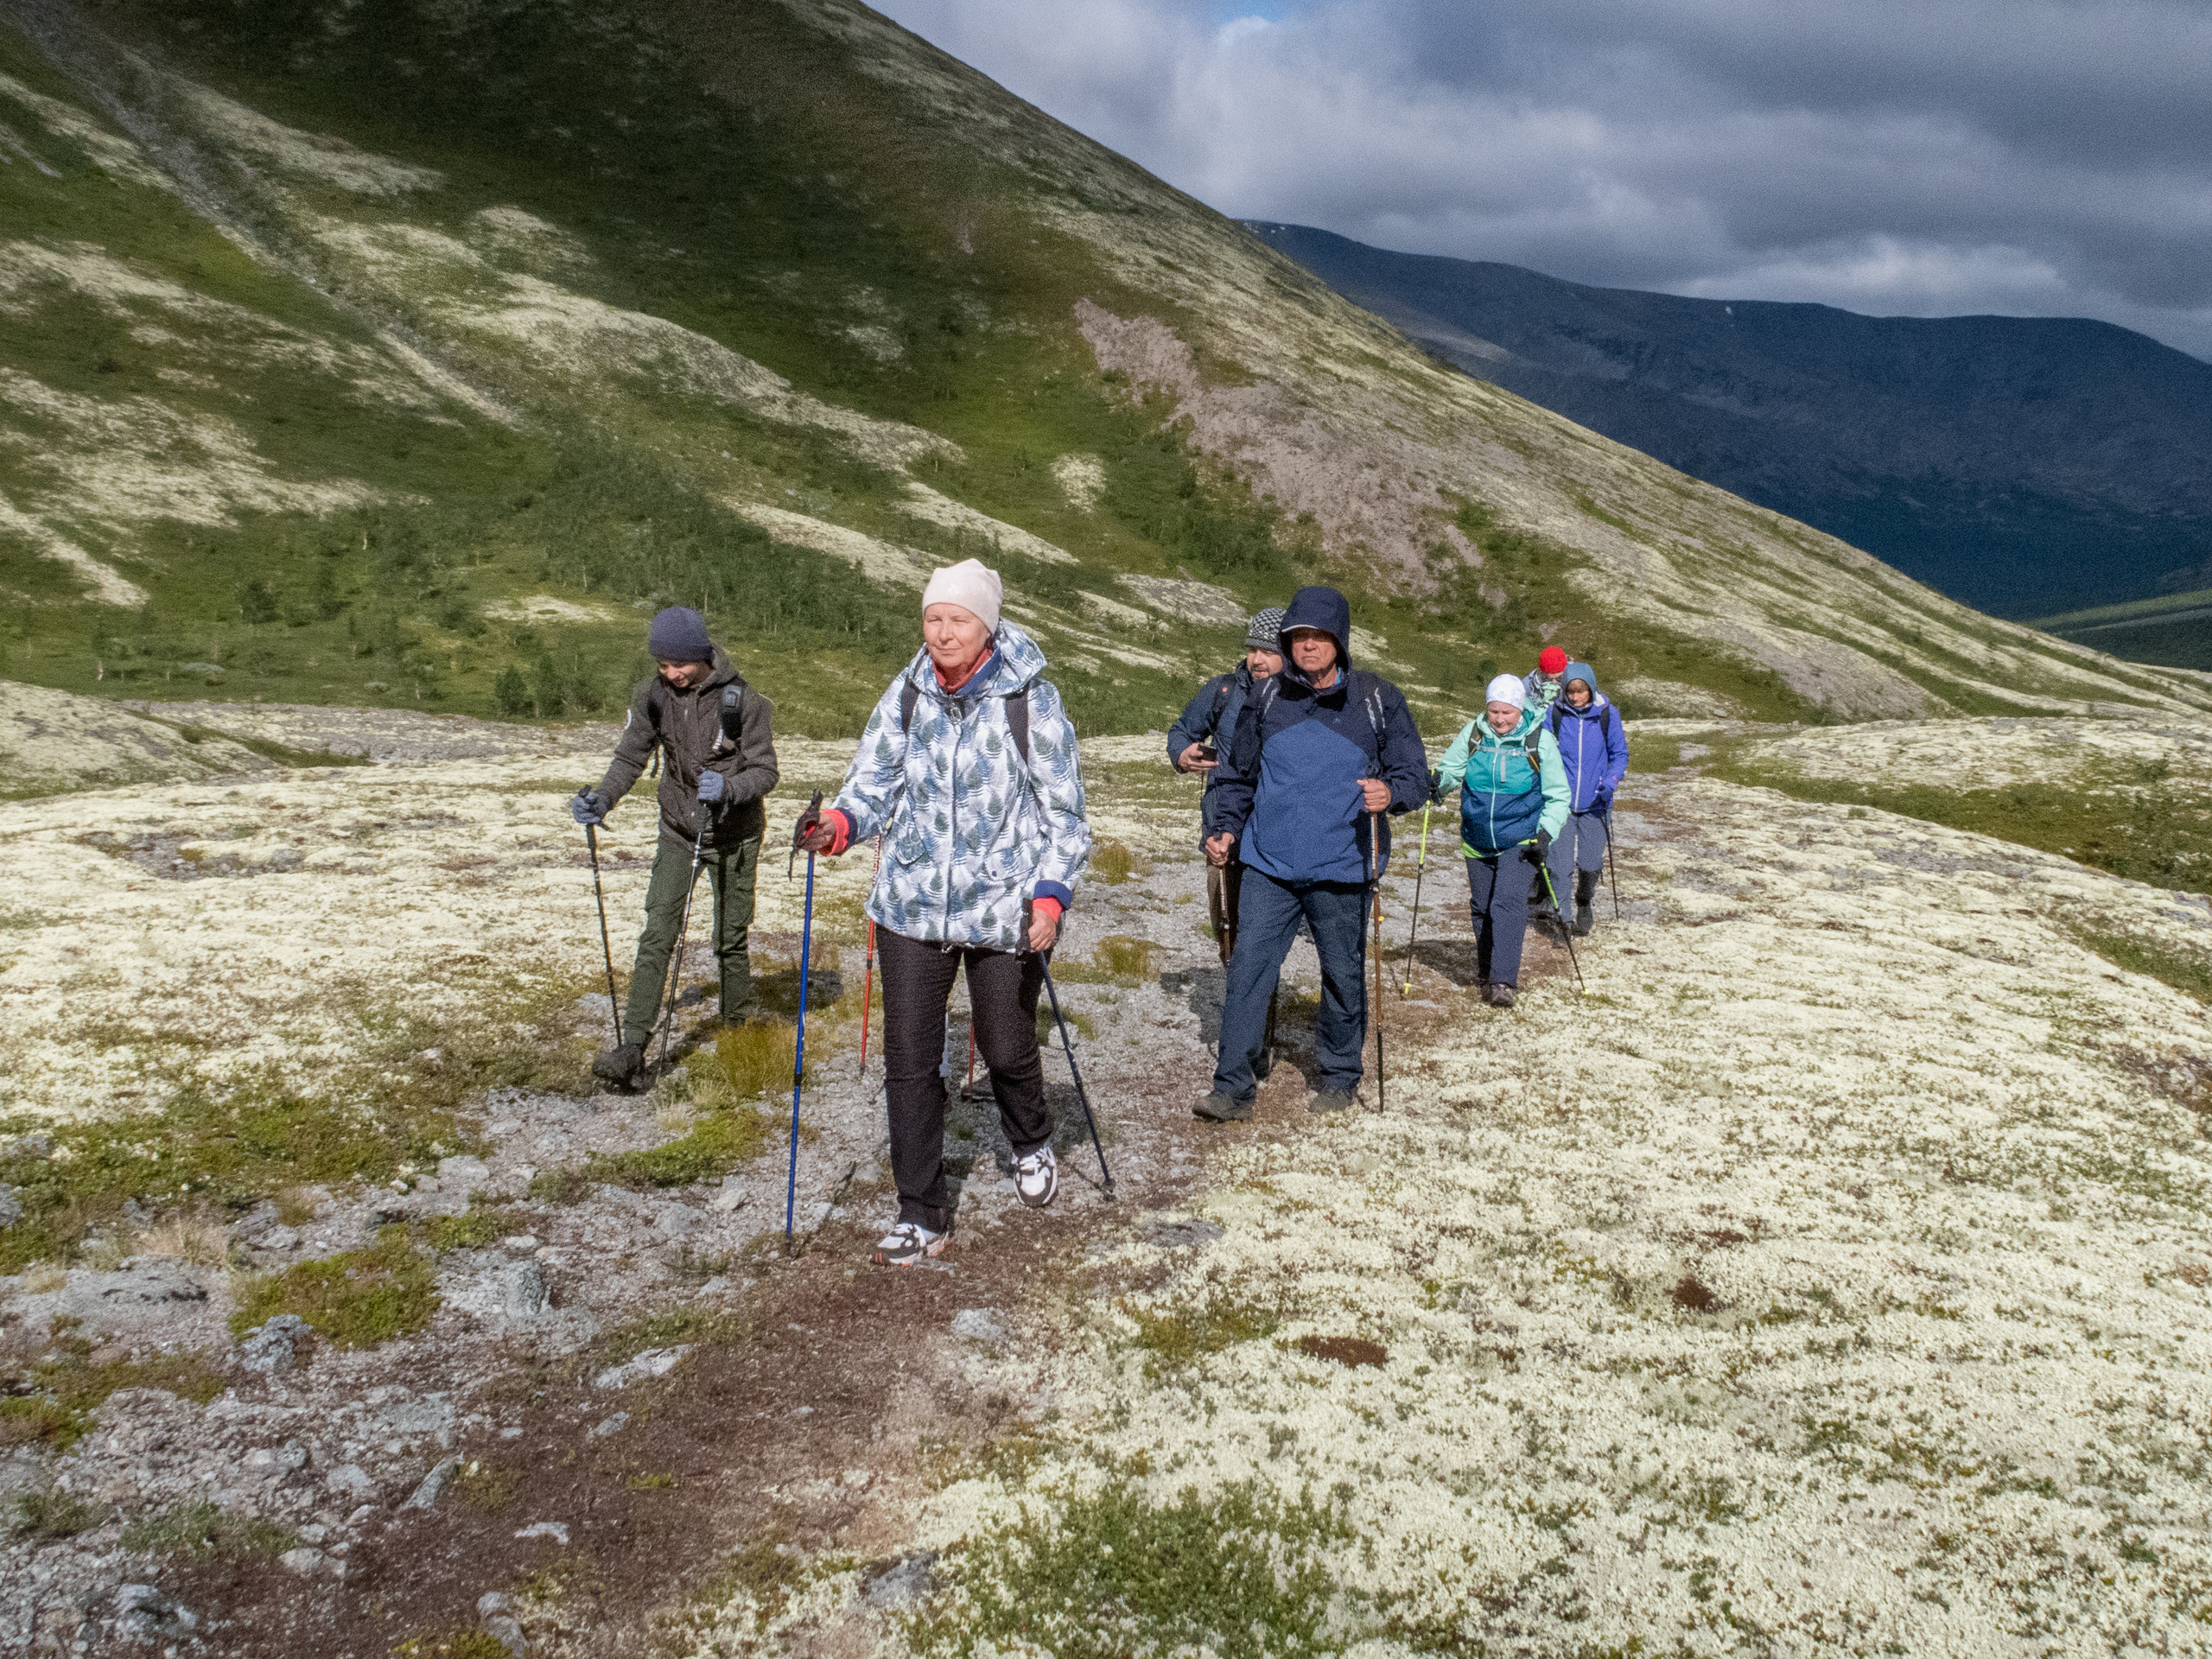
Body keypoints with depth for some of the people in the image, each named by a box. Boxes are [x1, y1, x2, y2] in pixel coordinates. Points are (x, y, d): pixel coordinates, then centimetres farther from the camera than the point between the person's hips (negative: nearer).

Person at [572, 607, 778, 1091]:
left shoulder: (743, 700, -17)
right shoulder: (652, 696, -6)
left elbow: (765, 771, -14)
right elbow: (630, 757, -2)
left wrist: (728, 788, -35)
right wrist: (601, 800, -21)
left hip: (733, 835, -2)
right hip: (678, 831, 2)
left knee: (730, 941, 8)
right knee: (657, 935, -9)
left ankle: (738, 1032, 31)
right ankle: (632, 1048, -13)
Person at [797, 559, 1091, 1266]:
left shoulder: (1031, 701, -9)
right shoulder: (905, 695, 1)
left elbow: (1064, 811, -6)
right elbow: (874, 779, 3)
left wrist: (1050, 894, -17)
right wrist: (840, 823, -19)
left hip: (1005, 909, -2)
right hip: (912, 906, 3)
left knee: (1007, 1049, 13)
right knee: (909, 1057, 1)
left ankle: (1031, 1143, 47)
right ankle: (922, 1214, 14)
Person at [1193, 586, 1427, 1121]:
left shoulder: (1378, 700, -1)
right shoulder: (1265, 698, 6)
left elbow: (1415, 774, 1)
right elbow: (1238, 773, 19)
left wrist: (1391, 791, -21)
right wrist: (1226, 828, 8)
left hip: (1342, 867, -1)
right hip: (1269, 864, 2)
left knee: (1343, 975, 9)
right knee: (1248, 969, -5)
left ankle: (1340, 1079, 27)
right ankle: (1233, 1087, 1)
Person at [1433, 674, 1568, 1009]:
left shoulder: (1540, 740, -7)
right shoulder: (1473, 734, -2)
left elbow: (1557, 796, 0)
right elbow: (1451, 769, 7)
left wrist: (1546, 835, -11)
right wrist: (1439, 781, -18)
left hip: (1520, 841, -3)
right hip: (1477, 842, 4)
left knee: (1508, 905, -18)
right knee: (1481, 908, 13)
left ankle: (1502, 981, -20)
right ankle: (1486, 972, 33)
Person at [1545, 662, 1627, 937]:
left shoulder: (1607, 714, -4)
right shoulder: (1554, 714, -3)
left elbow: (1620, 754, 3)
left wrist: (1611, 782, -14)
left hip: (1595, 802, 1)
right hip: (1561, 802, 0)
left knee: (1590, 865, 8)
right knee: (1560, 864, -7)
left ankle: (1584, 905, 36)